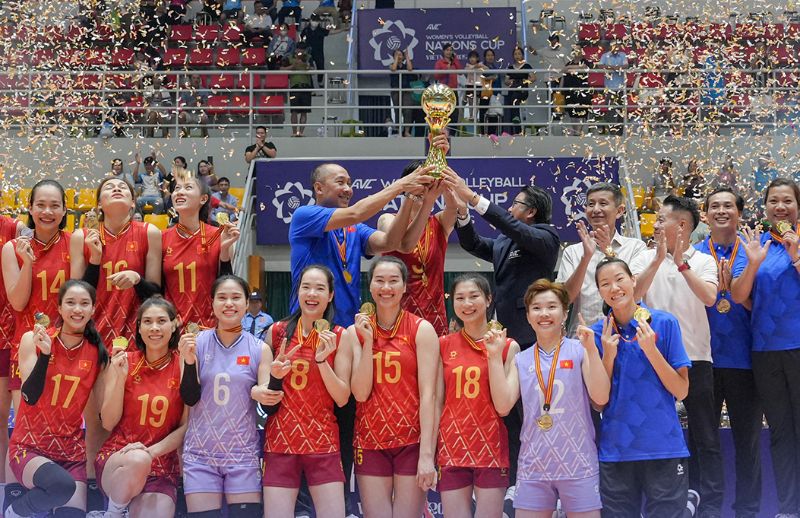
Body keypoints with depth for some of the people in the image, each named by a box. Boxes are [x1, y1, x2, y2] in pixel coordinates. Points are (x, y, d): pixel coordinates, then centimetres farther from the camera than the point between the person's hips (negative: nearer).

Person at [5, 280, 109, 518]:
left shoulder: (97, 352, 1)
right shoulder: (32, 339, -7)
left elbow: (94, 409, 3)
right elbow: (30, 397, -15)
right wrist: (44, 353, -26)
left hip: (72, 450, 4)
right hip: (29, 446, -4)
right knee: (63, 485, -33)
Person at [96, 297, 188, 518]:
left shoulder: (184, 365, -1)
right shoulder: (123, 362, 0)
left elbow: (186, 426, -2)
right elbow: (108, 423, -2)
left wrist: (152, 450, -15)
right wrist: (120, 377, -13)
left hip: (163, 468, 0)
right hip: (116, 460, 0)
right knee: (137, 460, -36)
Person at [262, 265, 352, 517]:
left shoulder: (339, 337, 2)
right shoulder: (277, 332, 5)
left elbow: (342, 398, -3)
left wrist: (322, 359, -15)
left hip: (323, 444, 0)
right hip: (280, 441, 1)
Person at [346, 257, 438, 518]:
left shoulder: (422, 329, -2)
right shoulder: (356, 332, 6)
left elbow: (428, 394, -7)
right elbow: (360, 393, -2)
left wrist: (427, 455, -14)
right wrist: (368, 342, -11)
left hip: (412, 440, -2)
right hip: (370, 440, 2)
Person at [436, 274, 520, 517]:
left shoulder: (508, 346, 0)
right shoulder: (444, 345, 6)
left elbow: (503, 408, -7)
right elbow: (436, 403, 6)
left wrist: (495, 355, -12)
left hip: (491, 451, -2)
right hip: (451, 450, 2)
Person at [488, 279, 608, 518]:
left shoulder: (579, 351, 0)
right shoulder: (521, 360, 9)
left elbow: (601, 398, -10)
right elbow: (503, 405, 0)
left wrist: (591, 349, -18)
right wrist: (495, 356, -3)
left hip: (578, 466, -3)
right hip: (533, 465, 3)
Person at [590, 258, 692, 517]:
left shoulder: (664, 323, -3)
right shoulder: (598, 333, 3)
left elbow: (681, 391, -5)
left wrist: (650, 349, -15)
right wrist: (608, 355, -11)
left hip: (664, 448, -2)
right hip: (615, 450, 2)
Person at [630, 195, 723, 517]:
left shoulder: (703, 261, 3)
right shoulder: (645, 259, 7)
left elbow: (709, 298, -14)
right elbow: (633, 293, -10)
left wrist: (681, 263, -18)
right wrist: (659, 258, -15)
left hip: (695, 358, -1)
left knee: (705, 436, 0)